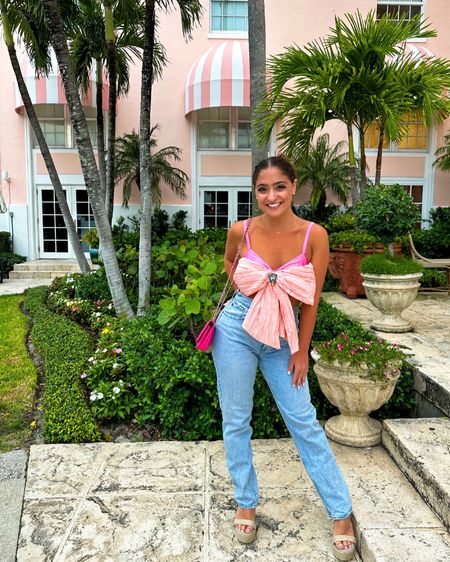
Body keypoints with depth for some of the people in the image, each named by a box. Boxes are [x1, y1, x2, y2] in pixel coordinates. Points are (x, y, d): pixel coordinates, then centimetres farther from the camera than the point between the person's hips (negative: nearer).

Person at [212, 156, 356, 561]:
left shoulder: (314, 235, -13)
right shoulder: (241, 231, -10)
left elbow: (312, 300, -6)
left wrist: (301, 352, -1)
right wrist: (244, 290, 0)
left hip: (283, 336, -1)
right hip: (237, 330, 1)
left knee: (304, 422, 5)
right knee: (236, 421, 10)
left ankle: (342, 513, 23)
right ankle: (246, 503, 31)